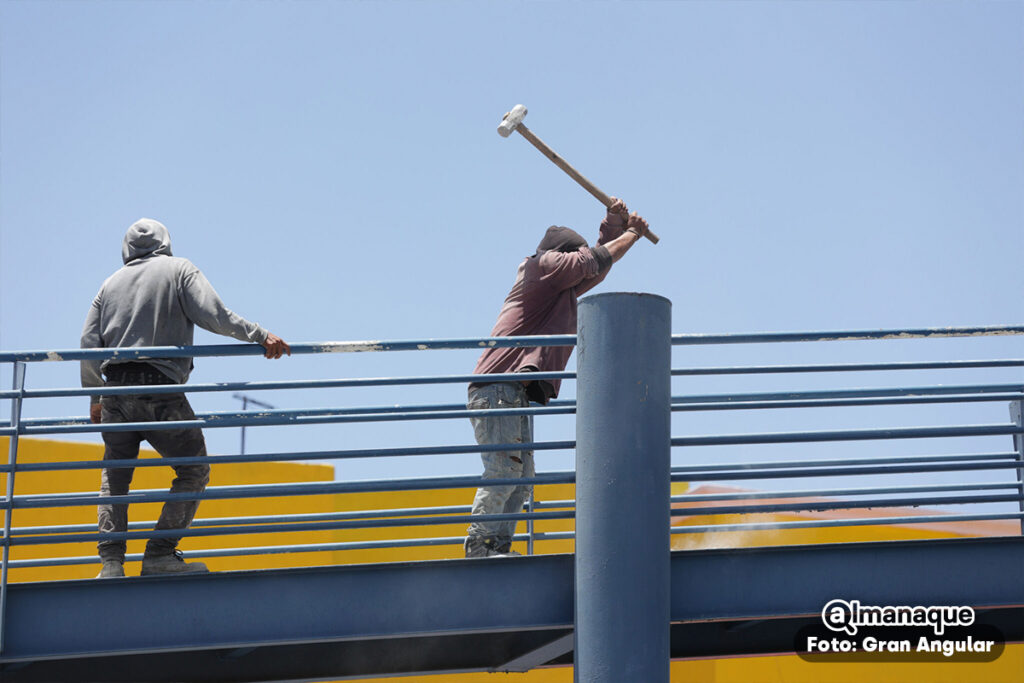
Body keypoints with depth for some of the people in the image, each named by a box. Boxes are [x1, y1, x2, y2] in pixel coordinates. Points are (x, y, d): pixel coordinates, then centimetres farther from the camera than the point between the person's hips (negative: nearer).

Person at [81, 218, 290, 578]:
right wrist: (259, 335, -8)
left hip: (116, 390, 4)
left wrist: (95, 399, 22)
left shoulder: (111, 283, 18)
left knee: (115, 476, 15)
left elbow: (88, 345, 12)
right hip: (160, 389, -4)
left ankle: (111, 560, 1)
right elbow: (212, 314, -8)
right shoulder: (179, 269, 9)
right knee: (194, 471, 8)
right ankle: (160, 555, -3)